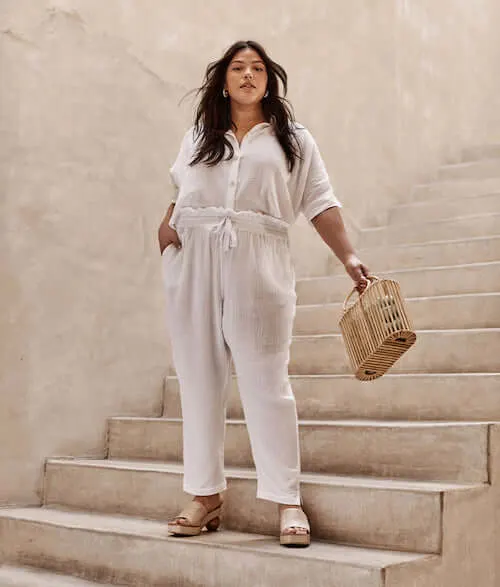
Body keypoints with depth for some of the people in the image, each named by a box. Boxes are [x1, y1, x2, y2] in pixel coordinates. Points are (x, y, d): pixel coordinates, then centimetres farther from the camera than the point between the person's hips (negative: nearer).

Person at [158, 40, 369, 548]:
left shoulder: (292, 139, 13)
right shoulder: (198, 136, 20)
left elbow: (320, 204, 7)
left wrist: (349, 259, -3)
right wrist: (166, 222, 3)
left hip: (257, 264, -3)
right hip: (193, 264, 3)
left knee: (265, 381, -8)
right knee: (199, 380, 3)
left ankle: (287, 500, -4)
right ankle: (205, 495, 11)